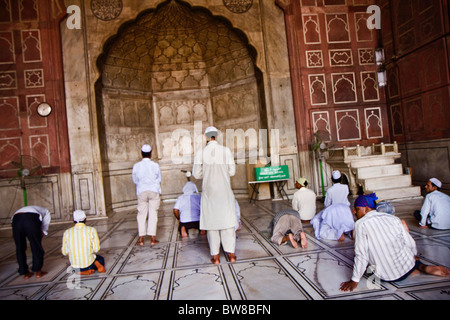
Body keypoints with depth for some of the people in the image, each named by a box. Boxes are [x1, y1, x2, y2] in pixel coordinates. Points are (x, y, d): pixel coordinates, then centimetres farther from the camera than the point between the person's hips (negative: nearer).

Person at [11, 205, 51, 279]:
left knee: (20, 248, 20)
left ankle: (25, 273, 31)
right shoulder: (46, 212, 33)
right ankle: (38, 271, 23)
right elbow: (44, 230, 21)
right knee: (37, 247, 13)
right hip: (31, 220, -4)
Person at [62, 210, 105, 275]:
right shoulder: (92, 230, -14)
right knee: (101, 259, 33)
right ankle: (98, 266, -3)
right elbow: (96, 249, -13)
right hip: (89, 264, -2)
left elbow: (64, 252, -1)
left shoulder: (67, 233, -8)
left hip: (75, 265, 2)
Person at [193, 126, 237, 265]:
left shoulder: (201, 153, -4)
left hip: (209, 192, 0)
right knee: (227, 221, 9)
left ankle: (215, 256, 11)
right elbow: (232, 171, 1)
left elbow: (196, 174, -2)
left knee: (212, 221, 7)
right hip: (225, 191, 0)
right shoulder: (226, 151, -4)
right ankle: (231, 254, 14)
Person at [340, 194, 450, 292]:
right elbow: (410, 243, 6)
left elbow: (361, 255, -16)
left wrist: (355, 281, -8)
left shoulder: (360, 224, -13)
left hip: (388, 276, -4)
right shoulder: (393, 218, 1)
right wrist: (415, 257, 29)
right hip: (407, 267, 4)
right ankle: (420, 266, 12)